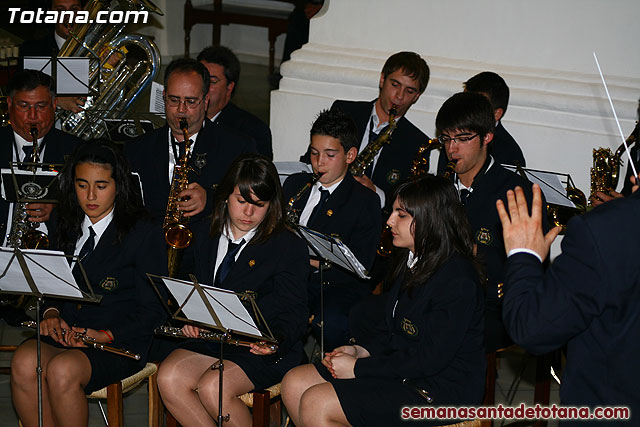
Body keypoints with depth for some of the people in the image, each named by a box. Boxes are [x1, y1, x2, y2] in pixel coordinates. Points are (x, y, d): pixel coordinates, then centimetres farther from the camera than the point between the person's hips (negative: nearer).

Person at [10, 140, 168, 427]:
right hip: (66, 332, 5)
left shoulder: (144, 236, -1)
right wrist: (51, 312, 0)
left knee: (63, 370, -34)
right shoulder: (66, 229, 17)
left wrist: (105, 335, -15)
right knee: (24, 362, -27)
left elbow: (153, 311, -3)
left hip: (120, 341, -5)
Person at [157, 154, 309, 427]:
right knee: (169, 378, -23)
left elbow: (293, 313, -7)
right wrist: (189, 320, -2)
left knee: (212, 388, -29)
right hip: (209, 338, 5)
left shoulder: (290, 247, -3)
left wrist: (276, 339, -29)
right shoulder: (203, 238, 13)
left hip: (262, 347, -5)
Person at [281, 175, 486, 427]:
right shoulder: (412, 261, 10)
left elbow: (431, 358, -24)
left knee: (316, 405, -19)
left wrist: (358, 368, -19)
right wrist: (360, 350, -1)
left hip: (439, 392, -10)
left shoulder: (458, 280, -21)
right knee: (294, 383, 1)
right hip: (400, 370, 10)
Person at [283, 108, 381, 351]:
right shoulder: (295, 184, 15)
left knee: (328, 323, -37)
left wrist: (311, 259, -22)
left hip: (337, 287, -4)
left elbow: (359, 268, -10)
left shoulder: (365, 201, -1)